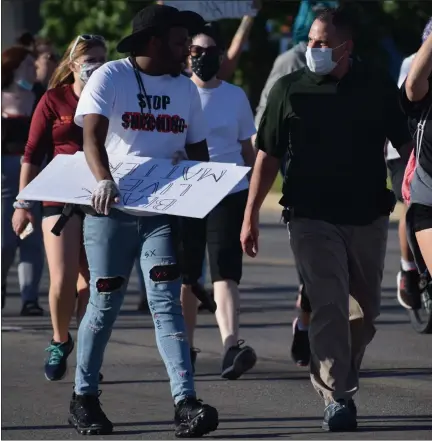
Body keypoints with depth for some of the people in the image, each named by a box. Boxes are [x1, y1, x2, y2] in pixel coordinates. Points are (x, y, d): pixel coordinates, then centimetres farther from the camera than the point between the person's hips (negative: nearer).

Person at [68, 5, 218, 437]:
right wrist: (104, 180, -39)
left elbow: (197, 149, 16)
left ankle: (186, 404, -19)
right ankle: (83, 398, 21)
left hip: (163, 211, 3)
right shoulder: (110, 78, -7)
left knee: (167, 303, -8)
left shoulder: (185, 88, 11)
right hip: (111, 209, -3)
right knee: (105, 304, 5)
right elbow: (92, 136, -20)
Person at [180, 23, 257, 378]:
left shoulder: (236, 96, 8)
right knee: (187, 277, 8)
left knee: (226, 272, -14)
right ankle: (186, 347, 21)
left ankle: (232, 346, -27)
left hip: (229, 195, 0)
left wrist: (254, 198, 10)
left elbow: (247, 149, 13)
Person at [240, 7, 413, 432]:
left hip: (368, 217, 2)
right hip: (313, 218, -2)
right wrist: (250, 217, 2)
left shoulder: (377, 86, 3)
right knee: (328, 307, -13)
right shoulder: (289, 90, 0)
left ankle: (340, 380, 30)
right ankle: (336, 398, -15)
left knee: (364, 311, 11)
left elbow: (405, 144, 8)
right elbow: (268, 156, 4)